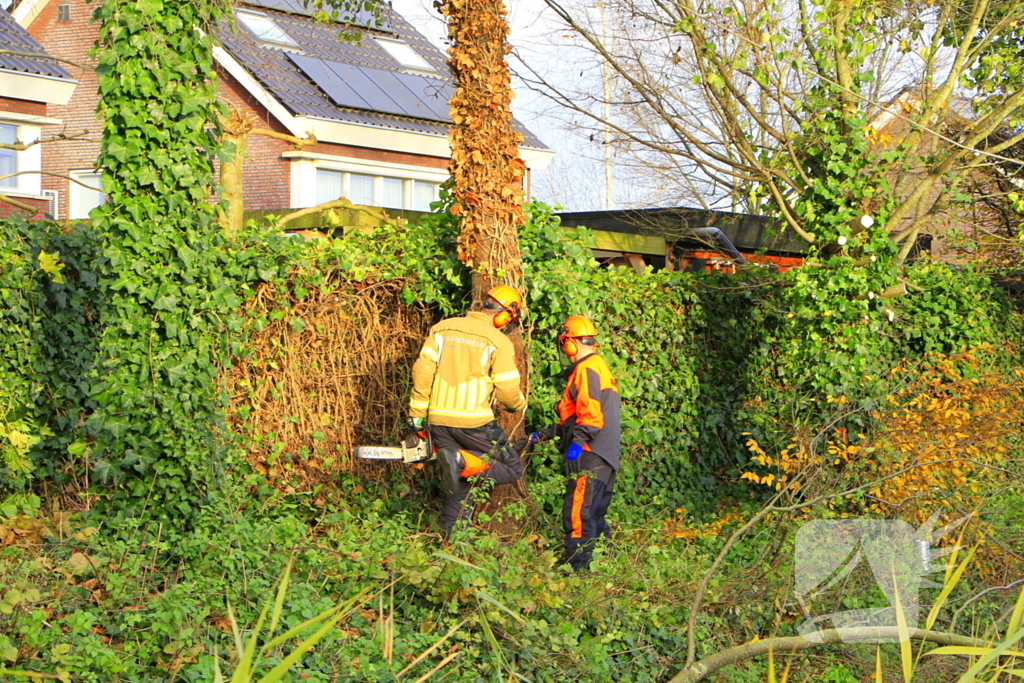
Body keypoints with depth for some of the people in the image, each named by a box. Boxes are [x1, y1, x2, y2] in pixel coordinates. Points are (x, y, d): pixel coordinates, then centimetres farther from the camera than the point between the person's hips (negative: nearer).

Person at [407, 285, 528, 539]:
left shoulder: (442, 328, 8)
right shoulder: (499, 342, -5)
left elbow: (423, 370, 4)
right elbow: (507, 391, -6)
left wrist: (417, 413, 11)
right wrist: (519, 405, 18)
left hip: (438, 420, 6)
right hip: (473, 421, -6)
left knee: (457, 488, 17)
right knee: (512, 468, 8)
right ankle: (464, 462, -16)